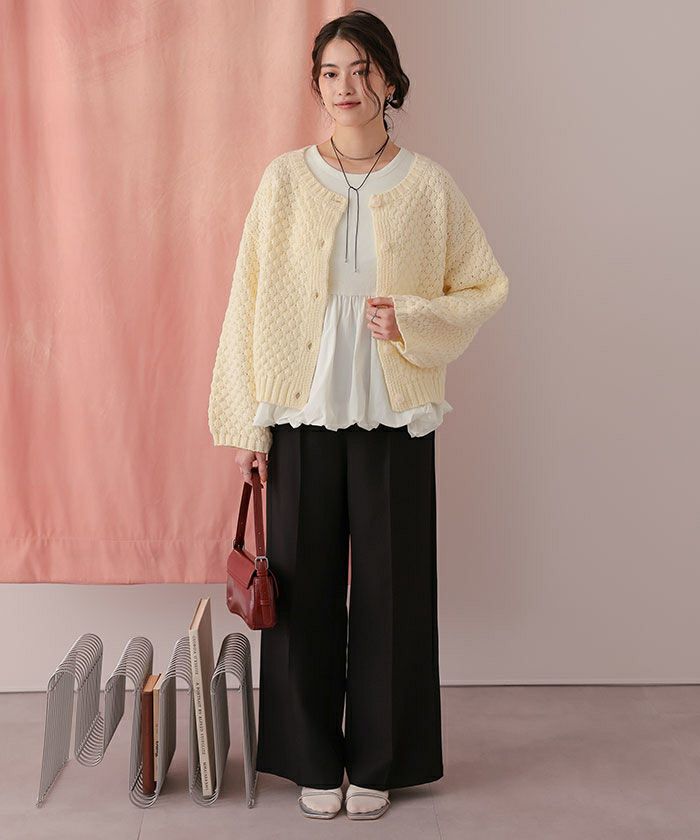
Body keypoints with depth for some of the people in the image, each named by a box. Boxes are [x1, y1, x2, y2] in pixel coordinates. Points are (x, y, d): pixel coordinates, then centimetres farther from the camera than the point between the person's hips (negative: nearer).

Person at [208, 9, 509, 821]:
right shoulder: (285, 179, 2)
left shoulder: (428, 185, 1)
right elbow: (250, 301, 1)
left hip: (393, 418, 0)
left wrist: (412, 319, -13)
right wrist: (246, 424, -2)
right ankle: (314, 760, 25)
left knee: (389, 589, 7)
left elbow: (485, 286, 6)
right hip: (302, 415, 1)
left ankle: (377, 761, 25)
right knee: (304, 587, 7)